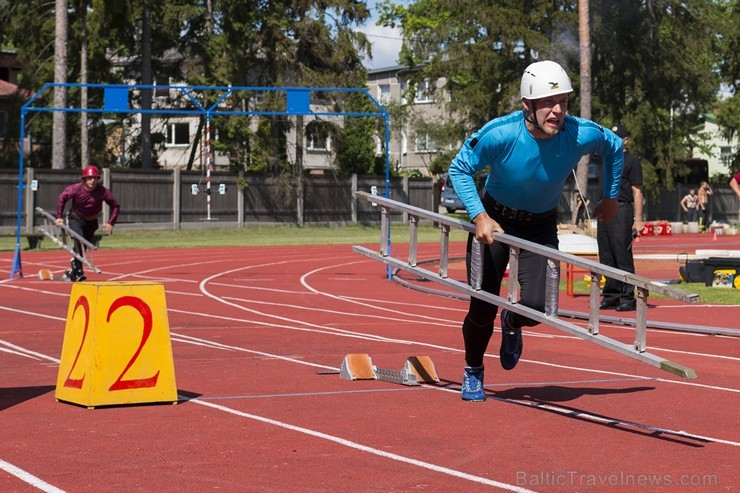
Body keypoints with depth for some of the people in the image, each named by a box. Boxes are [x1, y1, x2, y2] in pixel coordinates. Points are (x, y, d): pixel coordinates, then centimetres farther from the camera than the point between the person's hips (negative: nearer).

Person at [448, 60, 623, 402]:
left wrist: (611, 198, 8)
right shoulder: (500, 134, -29)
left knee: (536, 305, -14)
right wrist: (480, 217, -26)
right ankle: (473, 372, 28)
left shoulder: (581, 135, -23)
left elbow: (614, 146, 2)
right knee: (483, 309, -1)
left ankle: (512, 324, 26)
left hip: (541, 227, 2)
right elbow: (459, 169, -15)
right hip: (494, 220, -1)